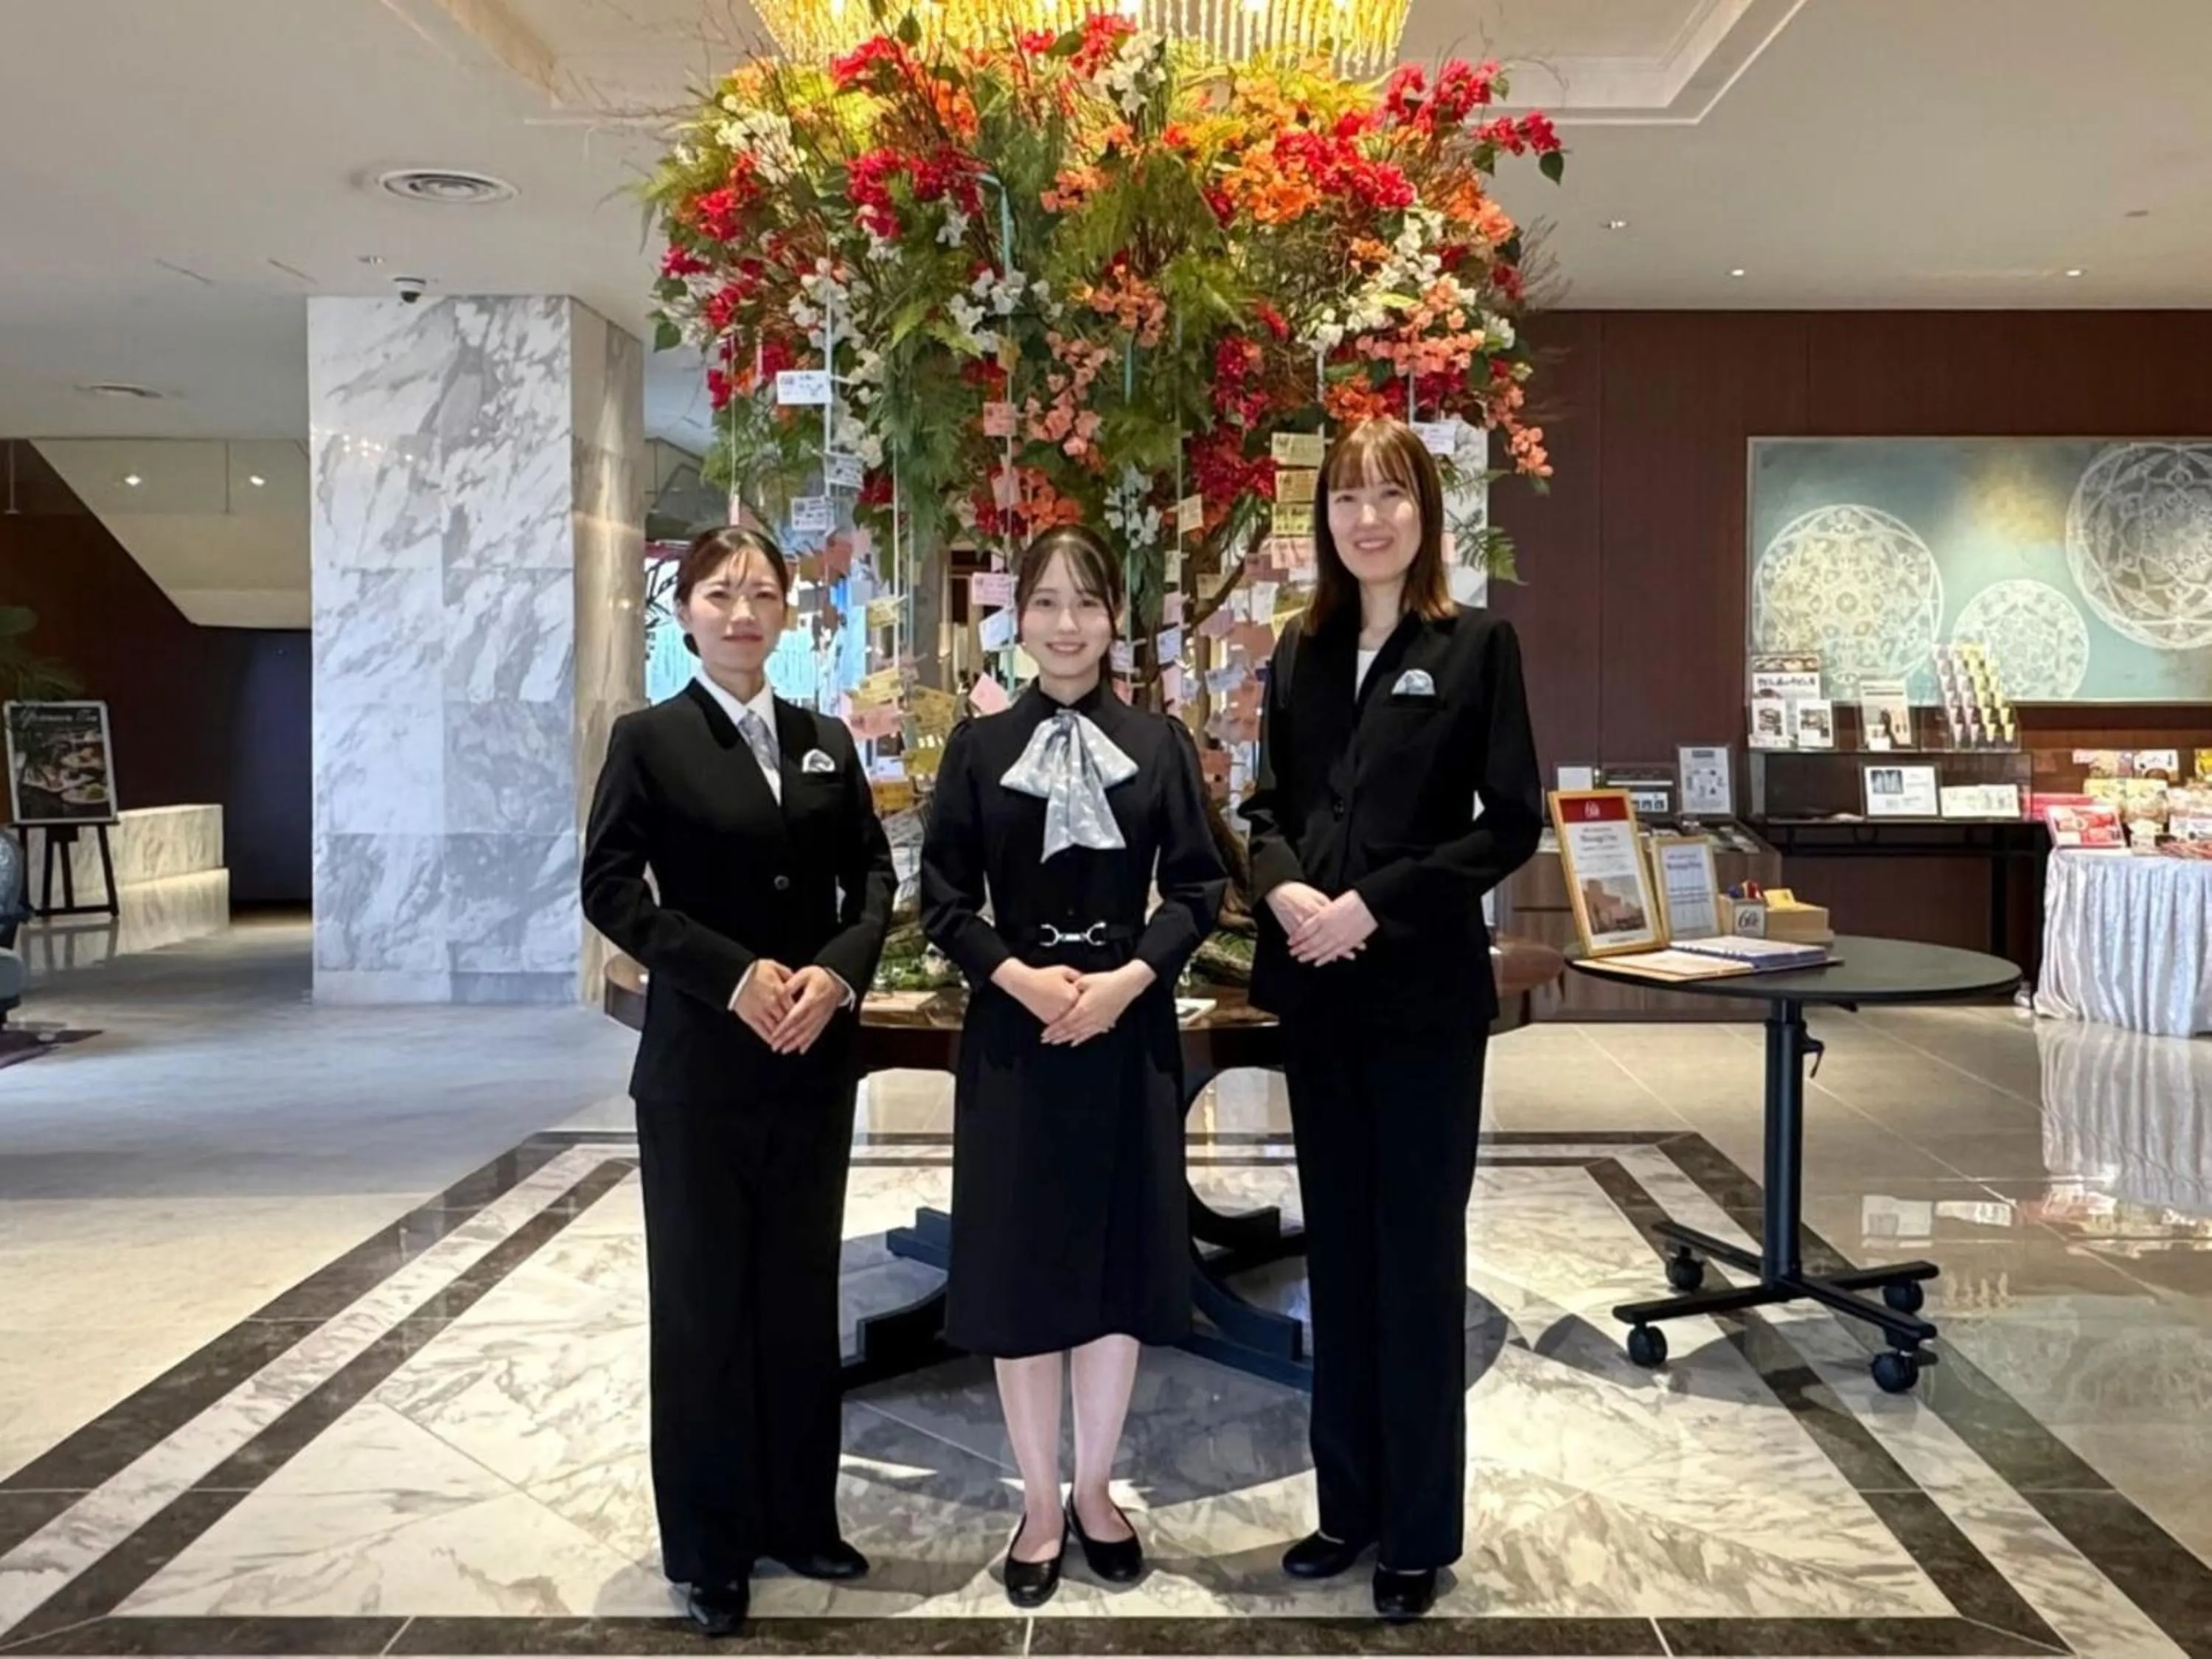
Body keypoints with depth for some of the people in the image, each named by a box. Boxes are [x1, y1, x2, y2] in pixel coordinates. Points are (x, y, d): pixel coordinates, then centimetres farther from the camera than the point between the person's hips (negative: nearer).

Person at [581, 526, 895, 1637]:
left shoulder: (827, 741, 10)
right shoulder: (649, 739, -1)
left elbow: (873, 877, 8)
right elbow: (609, 888, -8)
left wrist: (836, 972, -10)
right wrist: (735, 975, -17)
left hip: (816, 1055, 4)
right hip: (699, 1058, -3)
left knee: (803, 1292, 11)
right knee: (701, 1299, 5)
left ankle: (799, 1518, 26)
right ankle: (709, 1549, 20)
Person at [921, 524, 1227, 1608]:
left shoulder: (1160, 744, 4)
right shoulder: (978, 745, 1)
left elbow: (1198, 888, 1)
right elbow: (943, 898, -1)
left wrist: (1127, 978, -13)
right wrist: (1018, 974, -16)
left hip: (1130, 1027, 1)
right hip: (1013, 1029, -1)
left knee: (1116, 1259, 8)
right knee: (1019, 1268, 5)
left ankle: (1094, 1491, 26)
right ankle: (1039, 1502, 21)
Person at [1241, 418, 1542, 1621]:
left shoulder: (1475, 645, -5)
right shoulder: (1301, 651, 9)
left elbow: (1511, 821, -9)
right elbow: (1267, 808, 11)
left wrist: (1375, 903, -16)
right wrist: (1284, 890, -10)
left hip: (1425, 989, -5)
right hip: (1316, 988, 5)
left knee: (1418, 1255, 5)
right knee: (1336, 1248, 13)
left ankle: (1421, 1531, 20)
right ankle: (1349, 1504, 28)